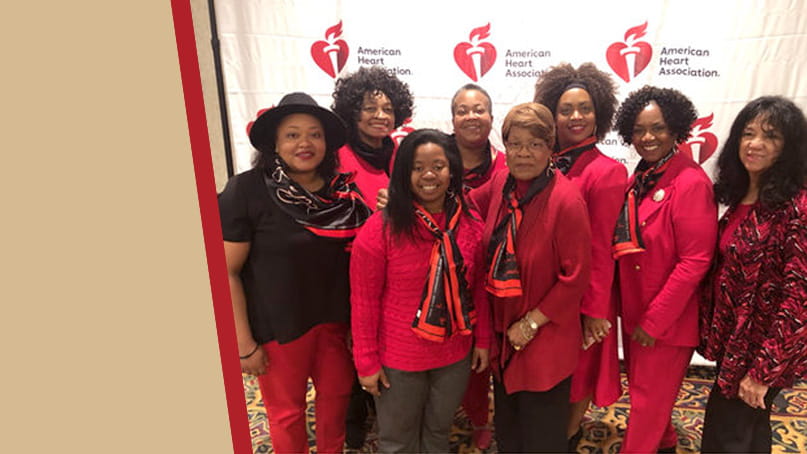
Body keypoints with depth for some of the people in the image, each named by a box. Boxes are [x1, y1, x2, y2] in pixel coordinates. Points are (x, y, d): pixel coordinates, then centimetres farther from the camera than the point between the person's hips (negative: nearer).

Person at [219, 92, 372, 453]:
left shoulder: (343, 189, -3)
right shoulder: (246, 190, -17)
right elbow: (227, 272, -14)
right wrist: (243, 343, -13)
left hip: (336, 320, 4)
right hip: (278, 327, -4)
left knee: (336, 396, 21)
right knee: (287, 413, 15)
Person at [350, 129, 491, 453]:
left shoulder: (472, 224, -5)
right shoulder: (380, 229, -18)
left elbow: (479, 288, 4)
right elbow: (364, 301, -13)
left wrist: (483, 340, 6)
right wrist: (367, 361, -10)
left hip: (456, 356, 3)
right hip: (398, 360, -3)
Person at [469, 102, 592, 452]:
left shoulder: (566, 199, -22)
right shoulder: (500, 184, -4)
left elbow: (575, 277, -19)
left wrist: (531, 323, -16)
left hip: (545, 341, -6)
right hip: (503, 333, 6)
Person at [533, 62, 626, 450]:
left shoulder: (607, 172, -15)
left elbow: (601, 246, -15)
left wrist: (595, 309, -12)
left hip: (581, 291, -5)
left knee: (579, 364, 16)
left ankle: (568, 436, 40)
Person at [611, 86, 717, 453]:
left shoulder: (691, 182, -18)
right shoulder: (638, 181, 5)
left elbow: (695, 261, -20)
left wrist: (655, 320, -17)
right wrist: (632, 312, 5)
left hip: (669, 320, -7)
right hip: (634, 312, 7)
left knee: (648, 400, 9)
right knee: (641, 387, 23)